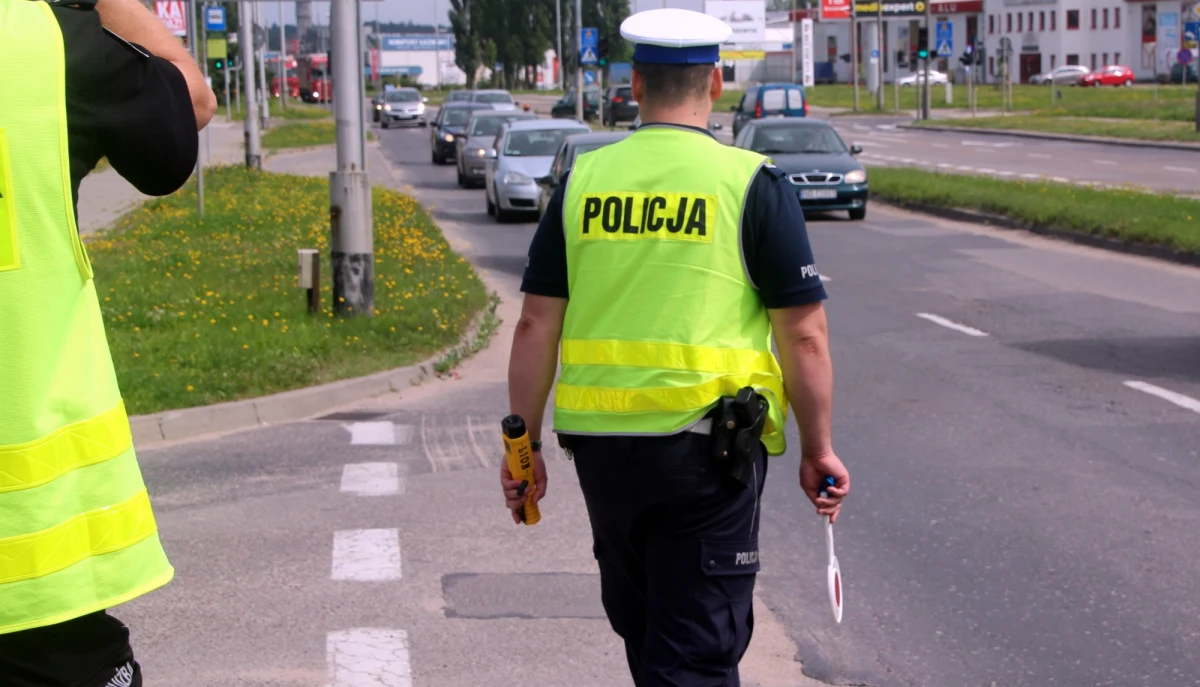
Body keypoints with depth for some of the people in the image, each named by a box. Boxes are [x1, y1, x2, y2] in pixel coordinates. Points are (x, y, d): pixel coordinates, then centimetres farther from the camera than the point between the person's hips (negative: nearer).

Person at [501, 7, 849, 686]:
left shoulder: (583, 179, 4)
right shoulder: (753, 183, -5)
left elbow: (537, 325, 4)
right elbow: (803, 334, -6)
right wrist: (818, 448, 4)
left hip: (601, 443, 4)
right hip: (709, 445, -4)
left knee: (641, 625, 22)